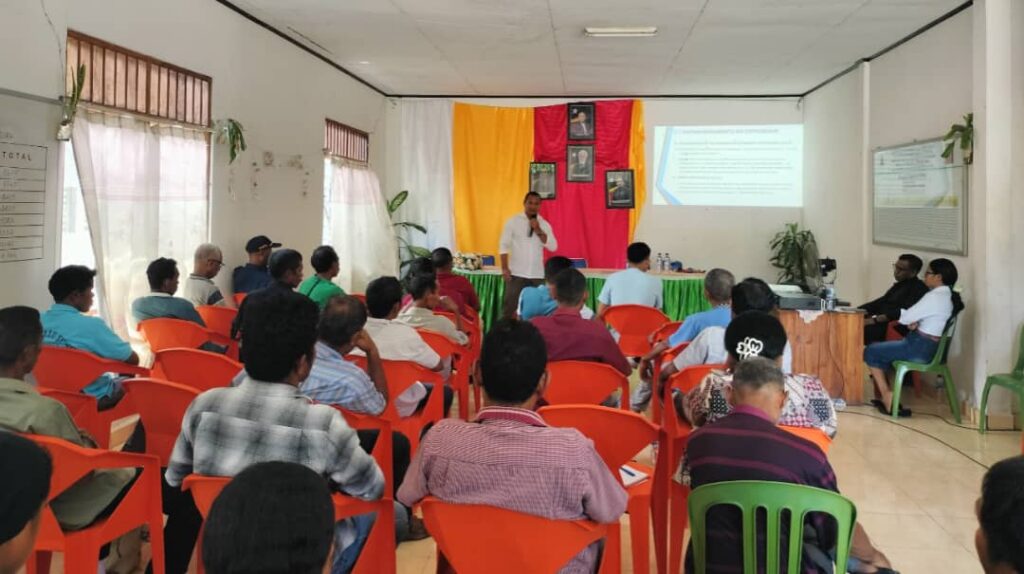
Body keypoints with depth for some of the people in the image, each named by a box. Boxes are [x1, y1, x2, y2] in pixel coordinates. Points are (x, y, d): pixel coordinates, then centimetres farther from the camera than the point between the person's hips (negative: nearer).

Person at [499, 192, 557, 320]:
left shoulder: (544, 224, 8)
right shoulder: (513, 221, 0)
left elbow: (553, 247, -2)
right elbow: (504, 245, -1)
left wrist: (538, 230, -11)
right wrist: (504, 268, -9)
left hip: (537, 274, 3)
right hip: (516, 273, -3)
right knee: (510, 306, -2)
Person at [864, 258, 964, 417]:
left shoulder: (935, 297, -22)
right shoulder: (947, 295, 10)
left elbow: (905, 317, -19)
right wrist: (912, 322, -6)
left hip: (920, 348, -10)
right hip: (929, 346, 10)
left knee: (870, 352, -1)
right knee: (879, 350, 19)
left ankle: (888, 399, 4)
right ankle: (887, 397, 17)